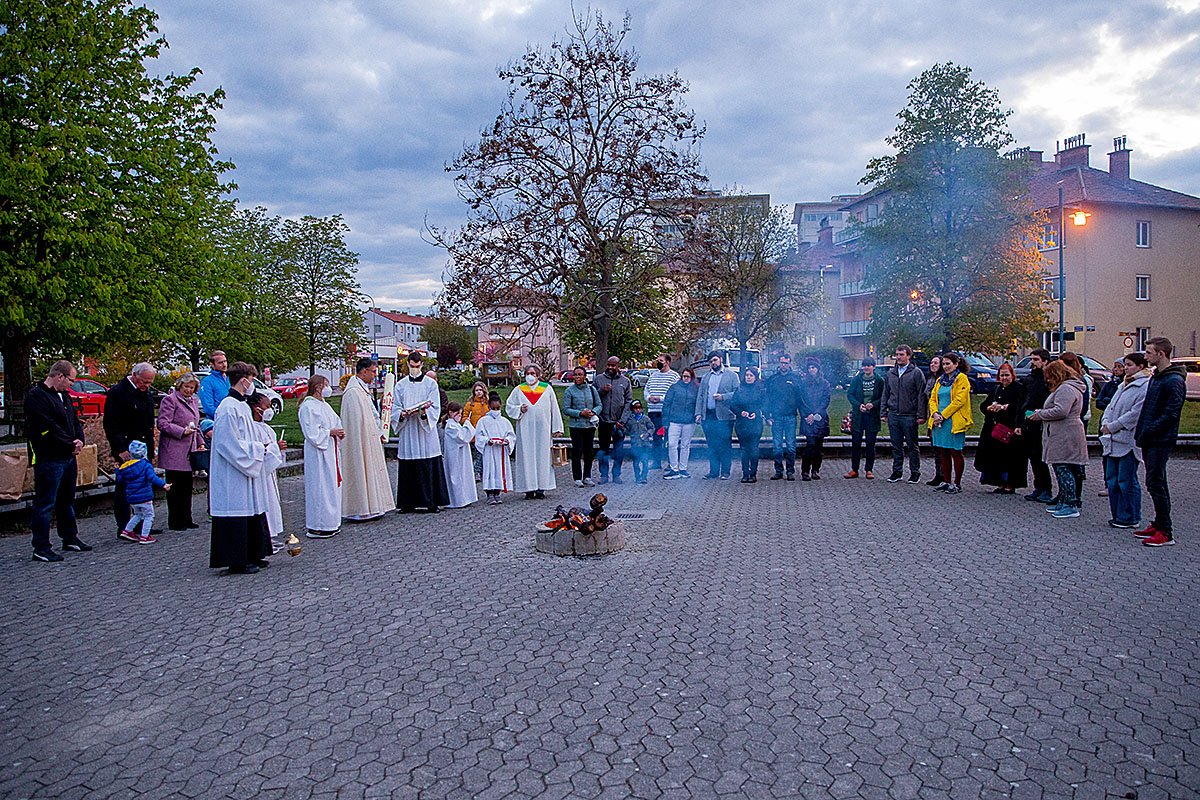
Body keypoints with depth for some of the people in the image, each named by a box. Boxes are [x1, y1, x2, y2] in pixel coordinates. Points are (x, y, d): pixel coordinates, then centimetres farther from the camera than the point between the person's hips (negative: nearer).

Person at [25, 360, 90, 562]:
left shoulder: (64, 396, 15)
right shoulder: (36, 396, -13)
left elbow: (75, 421, 17)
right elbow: (49, 428, -20)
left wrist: (79, 441, -1)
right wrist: (71, 445, -12)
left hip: (69, 457, 9)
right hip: (49, 459, -9)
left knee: (67, 500, 18)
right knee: (45, 504, -3)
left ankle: (70, 538, 29)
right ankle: (41, 547, 4)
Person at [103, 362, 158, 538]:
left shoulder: (146, 394, 14)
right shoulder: (117, 392, -11)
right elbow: (111, 424, -14)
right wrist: (120, 449, -18)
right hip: (125, 449, -8)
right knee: (124, 487, -2)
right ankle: (123, 527, 4)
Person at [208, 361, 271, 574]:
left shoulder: (243, 406, 13)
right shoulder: (228, 408, -18)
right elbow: (228, 444, -21)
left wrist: (259, 448, 9)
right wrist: (257, 448, -14)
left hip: (244, 472, 10)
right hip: (232, 475, -10)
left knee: (251, 512, 14)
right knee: (236, 513, -3)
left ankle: (250, 556, 23)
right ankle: (236, 562, 5)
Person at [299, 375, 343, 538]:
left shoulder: (324, 405, 15)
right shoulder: (308, 407, -13)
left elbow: (335, 423, 22)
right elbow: (312, 433, -18)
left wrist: (339, 432, 3)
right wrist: (330, 432, -16)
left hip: (330, 452, 10)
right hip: (317, 454, -10)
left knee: (332, 486, 12)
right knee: (319, 487, -6)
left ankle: (331, 523, 20)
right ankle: (316, 526, 1)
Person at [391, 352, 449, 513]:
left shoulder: (431, 383, 5)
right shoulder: (401, 385, 12)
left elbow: (435, 408, -1)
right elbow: (395, 408, 8)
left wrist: (424, 412, -20)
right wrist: (402, 414, -13)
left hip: (426, 430, -2)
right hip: (407, 432, 2)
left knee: (429, 467, -3)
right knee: (408, 468, 0)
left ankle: (431, 502, 2)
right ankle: (409, 503, 6)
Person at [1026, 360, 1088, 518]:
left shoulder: (1066, 389, -14)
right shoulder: (1063, 388, 21)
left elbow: (1061, 411, -25)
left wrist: (1040, 414, -13)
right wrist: (1040, 412, 11)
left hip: (1065, 438, -11)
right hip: (1062, 438, 11)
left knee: (1064, 470, -9)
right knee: (1062, 470, 15)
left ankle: (1071, 506, -8)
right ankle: (1064, 502, 22)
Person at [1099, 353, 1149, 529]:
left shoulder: (1146, 386, -11)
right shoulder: (1123, 385, 19)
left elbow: (1136, 413, -18)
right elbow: (1110, 406, 18)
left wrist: (1112, 427, -13)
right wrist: (1105, 423, 0)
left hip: (1129, 441, -9)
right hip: (1113, 441, 9)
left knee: (1126, 481, -3)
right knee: (1112, 480, 12)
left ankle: (1130, 518, 7)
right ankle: (1118, 515, 21)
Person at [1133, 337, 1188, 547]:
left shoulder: (1174, 381, -14)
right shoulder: (1156, 377, 15)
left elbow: (1170, 415, -20)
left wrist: (1148, 432, -18)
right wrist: (1141, 432, 12)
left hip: (1161, 441, -9)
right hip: (1150, 440, 9)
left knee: (1156, 483, -7)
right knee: (1155, 483, 14)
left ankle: (1166, 532, -2)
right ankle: (1159, 524, 23)